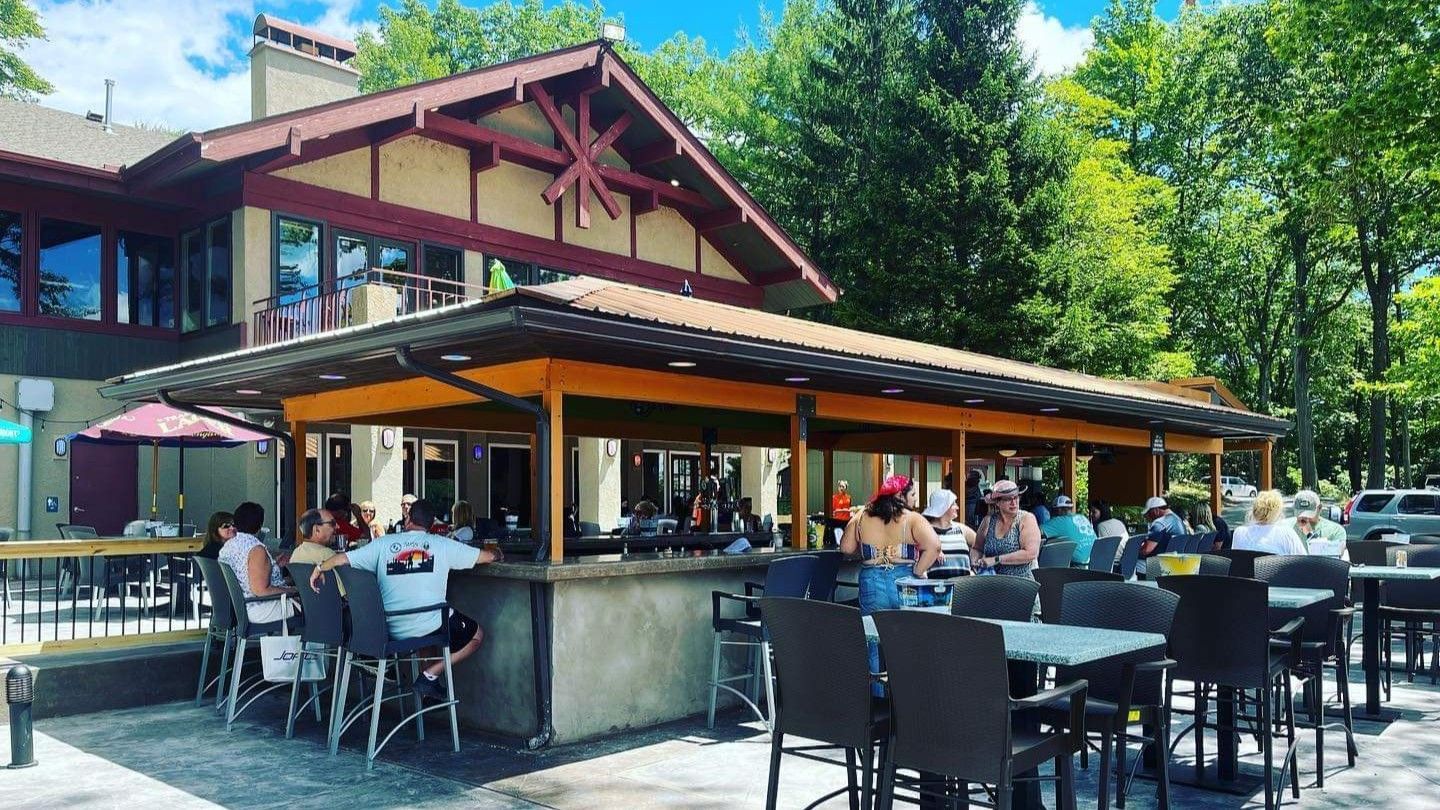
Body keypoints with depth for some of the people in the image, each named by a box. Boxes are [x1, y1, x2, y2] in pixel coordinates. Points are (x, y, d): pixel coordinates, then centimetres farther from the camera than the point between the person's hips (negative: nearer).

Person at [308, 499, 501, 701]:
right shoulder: (442, 545, 2)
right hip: (429, 625, -5)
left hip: (392, 629, 5)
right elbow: (488, 556, 8)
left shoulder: (383, 544, 6)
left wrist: (319, 568, 28)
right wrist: (497, 554, 32)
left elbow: (342, 559, 7)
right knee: (477, 635, 18)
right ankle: (430, 675, 3)